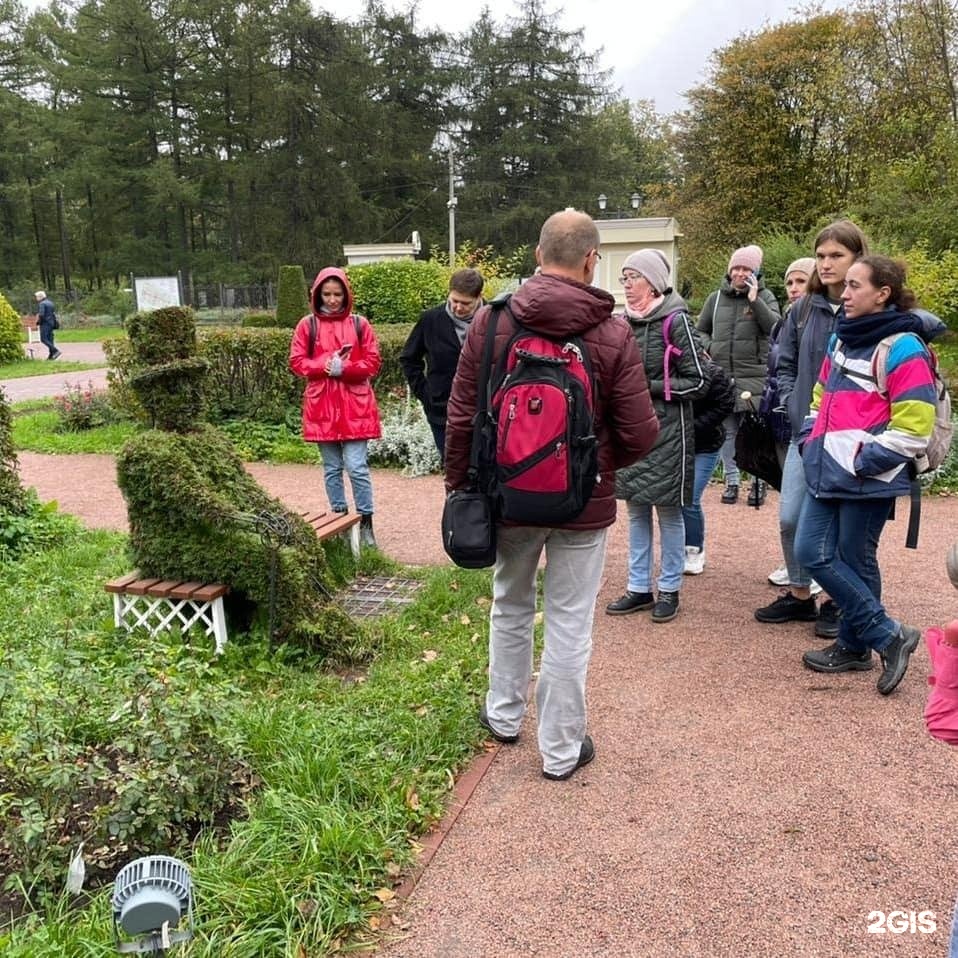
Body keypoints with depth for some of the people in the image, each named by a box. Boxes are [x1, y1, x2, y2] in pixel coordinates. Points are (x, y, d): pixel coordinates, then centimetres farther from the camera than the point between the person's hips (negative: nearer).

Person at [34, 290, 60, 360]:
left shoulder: (42, 304, -11)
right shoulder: (50, 303, 16)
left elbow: (41, 314, -21)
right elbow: (54, 313, 19)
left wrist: (38, 322, -8)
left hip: (45, 323, -9)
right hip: (51, 323, 9)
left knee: (44, 339, -9)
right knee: (50, 339, 8)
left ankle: (55, 351, -21)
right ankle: (51, 355, 5)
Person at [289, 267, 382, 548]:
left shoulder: (359, 324, 3)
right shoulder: (307, 324, 4)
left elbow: (372, 363, 0)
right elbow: (296, 362, 2)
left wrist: (344, 368, -16)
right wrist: (324, 366, -15)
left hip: (355, 406, -1)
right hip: (322, 406, 1)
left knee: (356, 467, -6)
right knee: (332, 469, 9)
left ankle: (366, 524, 4)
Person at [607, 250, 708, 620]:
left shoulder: (675, 321, -10)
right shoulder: (624, 321, 5)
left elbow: (698, 382, -9)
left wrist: (650, 387, -15)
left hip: (667, 429, -5)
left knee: (668, 510, 5)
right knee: (636, 510, 11)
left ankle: (669, 589, 19)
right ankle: (639, 588, 22)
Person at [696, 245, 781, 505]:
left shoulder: (765, 296, 3)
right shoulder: (716, 298, 11)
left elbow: (776, 327, -13)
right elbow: (701, 330, 20)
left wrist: (754, 300, -18)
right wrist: (708, 347, 0)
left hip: (754, 377, -3)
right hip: (721, 376, 3)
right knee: (727, 432, 8)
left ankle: (759, 481, 13)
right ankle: (731, 480, 19)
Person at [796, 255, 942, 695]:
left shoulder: (902, 350, -12)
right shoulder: (841, 340, 14)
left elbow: (912, 429, -17)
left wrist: (864, 461, -17)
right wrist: (810, 440, 11)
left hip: (868, 478, -8)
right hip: (828, 472, 8)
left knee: (855, 560, 2)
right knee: (811, 552, 5)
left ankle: (855, 646, 20)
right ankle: (887, 634, 15)